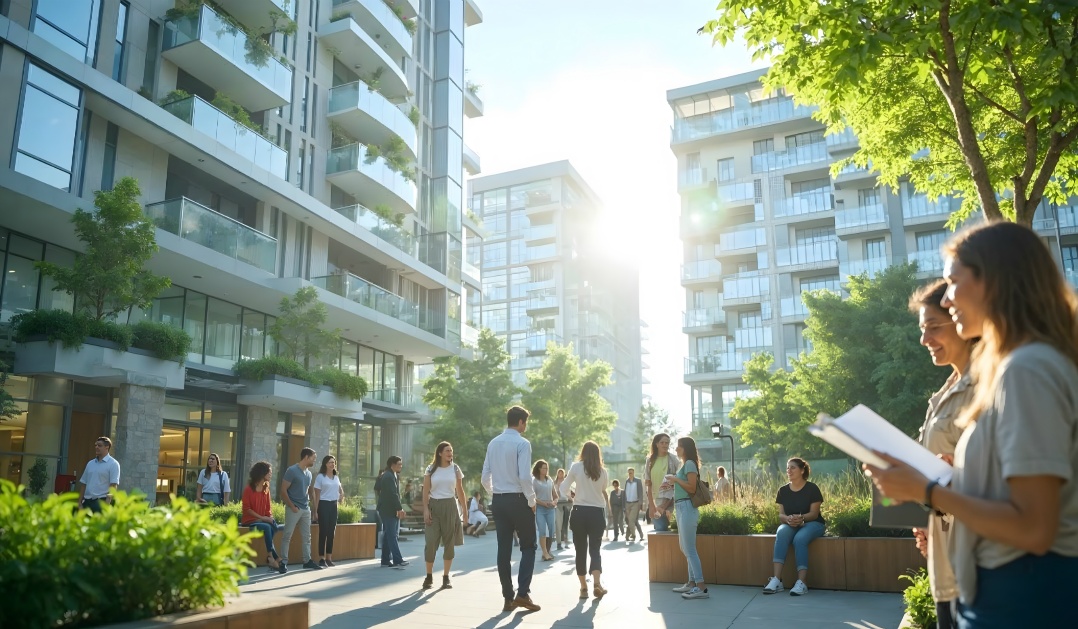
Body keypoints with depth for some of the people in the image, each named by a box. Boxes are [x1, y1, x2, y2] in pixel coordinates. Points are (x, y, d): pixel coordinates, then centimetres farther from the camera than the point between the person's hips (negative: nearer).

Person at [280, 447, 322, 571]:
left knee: (306, 536, 9)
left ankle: (307, 560, 16)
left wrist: (310, 500, 10)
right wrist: (292, 506, -15)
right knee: (287, 536, -2)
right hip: (294, 509, -7)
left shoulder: (308, 473, 12)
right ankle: (283, 561, 4)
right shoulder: (292, 471, -10)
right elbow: (283, 491, -12)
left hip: (306, 509, 7)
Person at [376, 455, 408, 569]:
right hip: (389, 510, -10)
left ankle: (386, 560, 15)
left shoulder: (387, 475, 17)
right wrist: (400, 508, -24)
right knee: (392, 535, -12)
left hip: (387, 509, 10)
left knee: (388, 535, 11)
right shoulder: (389, 476, -16)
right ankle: (397, 561, -15)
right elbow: (393, 494, -23)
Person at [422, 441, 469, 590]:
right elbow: (425, 491, 1)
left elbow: (460, 491, 8)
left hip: (450, 506, 1)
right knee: (431, 542, -8)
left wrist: (465, 512, 5)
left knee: (449, 542, 2)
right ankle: (429, 576, 5)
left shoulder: (455, 469, 6)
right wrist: (425, 509, -11)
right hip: (434, 506, -1)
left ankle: (446, 577, 10)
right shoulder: (431, 469, 2)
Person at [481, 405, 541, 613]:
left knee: (504, 549, 8)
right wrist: (532, 501, -8)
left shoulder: (493, 443, 7)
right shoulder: (522, 443, -12)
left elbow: (485, 478, 8)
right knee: (528, 546, 7)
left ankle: (508, 598, 13)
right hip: (518, 500, -6)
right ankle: (523, 593, -2)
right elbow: (524, 476, -20)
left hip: (498, 501, 6)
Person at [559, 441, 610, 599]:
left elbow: (564, 489, 0)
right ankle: (596, 583, -14)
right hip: (597, 513, 1)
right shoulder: (602, 471, 4)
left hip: (579, 512, -1)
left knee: (581, 550, 7)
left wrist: (567, 477, 18)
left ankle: (584, 587, 8)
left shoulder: (576, 467, -4)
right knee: (595, 549, 5)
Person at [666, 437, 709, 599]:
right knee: (686, 548, 14)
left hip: (687, 508, -11)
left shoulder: (689, 464, -10)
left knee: (689, 549, -11)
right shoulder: (684, 465, 17)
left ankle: (701, 587, -11)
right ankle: (692, 583, 21)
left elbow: (692, 488, -18)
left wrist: (675, 479, -13)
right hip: (681, 508, 11)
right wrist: (671, 485, 13)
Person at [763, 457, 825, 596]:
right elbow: (780, 514, 2)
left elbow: (814, 513, -10)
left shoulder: (812, 488, -4)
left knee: (800, 539, -36)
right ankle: (776, 579, -41)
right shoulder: (783, 490, 6)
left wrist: (800, 518, -30)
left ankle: (801, 582, -40)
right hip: (790, 524, 3)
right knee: (781, 533, -33)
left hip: (812, 523, -3)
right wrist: (788, 519, -22)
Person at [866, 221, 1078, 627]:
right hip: (1014, 587, 10)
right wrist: (952, 476, 11)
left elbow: (1033, 528, -24)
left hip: (1024, 594, -10)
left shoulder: (1026, 369, -20)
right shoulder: (1020, 366, 11)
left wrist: (924, 490, -18)